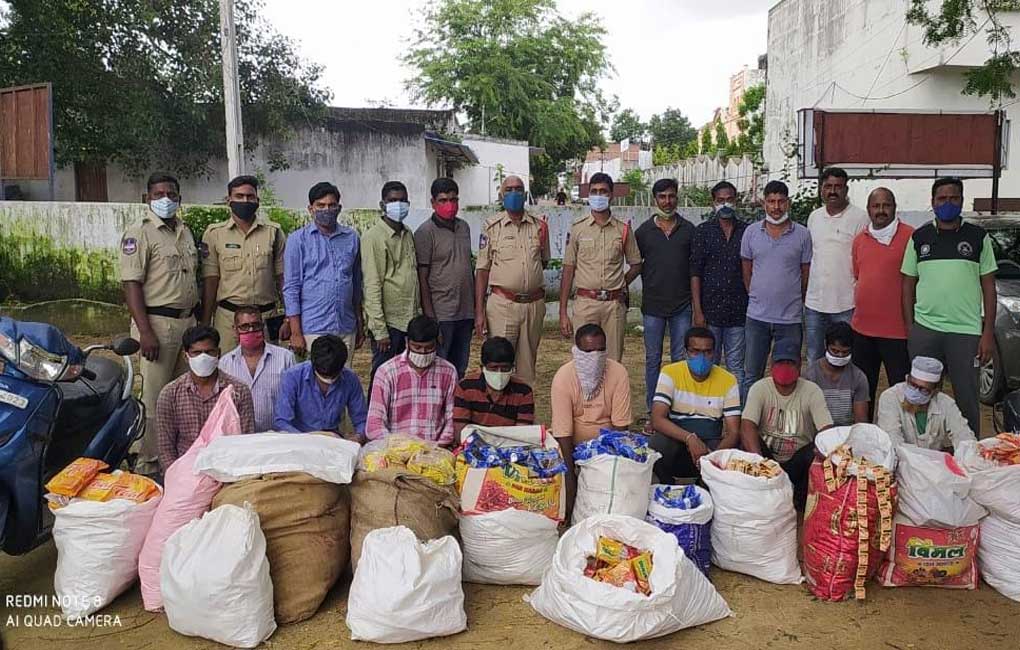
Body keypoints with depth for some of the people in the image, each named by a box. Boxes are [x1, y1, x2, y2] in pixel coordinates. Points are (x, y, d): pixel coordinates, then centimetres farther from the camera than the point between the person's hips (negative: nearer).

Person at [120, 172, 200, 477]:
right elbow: (131, 284, -14)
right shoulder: (139, 233, -7)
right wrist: (145, 332, -20)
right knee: (154, 398, -3)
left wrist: (199, 322, 18)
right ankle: (149, 464, 7)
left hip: (187, 322, 7)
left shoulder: (185, 232, 16)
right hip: (158, 323, -7)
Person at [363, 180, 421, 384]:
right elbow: (372, 287, -13)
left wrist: (419, 313, 13)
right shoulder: (374, 237, -10)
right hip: (388, 323, -7)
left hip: (410, 320, 7)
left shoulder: (408, 235, 13)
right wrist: (379, 330, -16)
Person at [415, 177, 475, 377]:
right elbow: (422, 278, -10)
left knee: (459, 372, 13)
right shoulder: (425, 232, -8)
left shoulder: (464, 227, 13)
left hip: (465, 314, 6)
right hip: (441, 315, -6)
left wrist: (475, 309, 16)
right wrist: (430, 319, -15)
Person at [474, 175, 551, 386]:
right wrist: (479, 311, -6)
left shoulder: (539, 226, 8)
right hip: (502, 304, -3)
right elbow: (482, 270, 0)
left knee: (528, 364, 10)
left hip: (534, 303, 3)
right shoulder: (491, 227, 1)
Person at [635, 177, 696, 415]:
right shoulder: (643, 231, 3)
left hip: (682, 305, 0)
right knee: (653, 358, 7)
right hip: (653, 304, 0)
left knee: (681, 359, 5)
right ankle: (652, 411, 15)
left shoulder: (688, 229, 4)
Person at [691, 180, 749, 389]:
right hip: (710, 308, -1)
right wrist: (697, 310, -9)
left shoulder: (746, 231, 6)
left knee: (736, 367, 9)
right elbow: (695, 272, -3)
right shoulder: (703, 230, 1)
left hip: (738, 310, 2)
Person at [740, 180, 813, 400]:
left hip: (790, 318, -1)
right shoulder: (751, 232, 2)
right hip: (757, 316, 1)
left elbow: (806, 273, 5)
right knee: (751, 376, 8)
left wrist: (796, 303, 9)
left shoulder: (802, 235, -2)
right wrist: (756, 297, 11)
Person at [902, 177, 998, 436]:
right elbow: (908, 285, 9)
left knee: (967, 399, 5)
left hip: (966, 331, -1)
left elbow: (989, 287, 4)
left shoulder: (978, 237, 5)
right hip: (924, 330, 1)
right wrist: (909, 328, 2)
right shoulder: (919, 237, 7)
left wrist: (988, 333, -2)